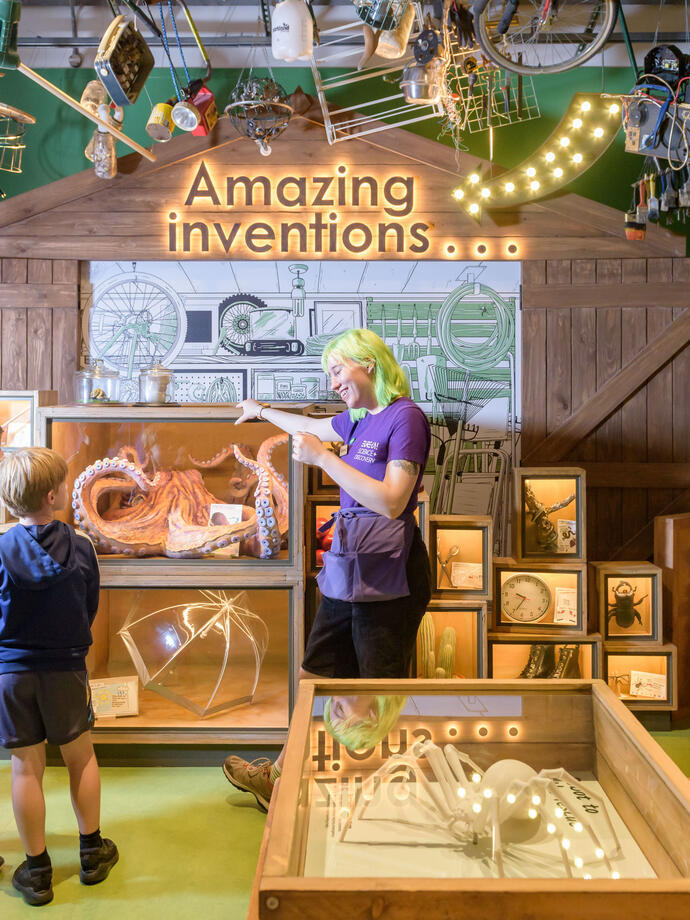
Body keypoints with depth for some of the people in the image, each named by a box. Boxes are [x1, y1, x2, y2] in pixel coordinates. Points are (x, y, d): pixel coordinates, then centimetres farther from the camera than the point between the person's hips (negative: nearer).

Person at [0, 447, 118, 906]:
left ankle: (37, 870, 23)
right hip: (66, 670, 0)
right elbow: (90, 611, 0)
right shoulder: (81, 548, -12)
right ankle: (92, 852, 30)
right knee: (81, 757, 17)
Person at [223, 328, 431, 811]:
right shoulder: (359, 419, 11)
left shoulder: (406, 417, -14)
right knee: (314, 677, 17)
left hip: (391, 577, -9)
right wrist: (263, 411, 48)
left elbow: (391, 503, -24)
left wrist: (323, 457, -20)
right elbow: (313, 427, 33)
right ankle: (282, 777, 31)